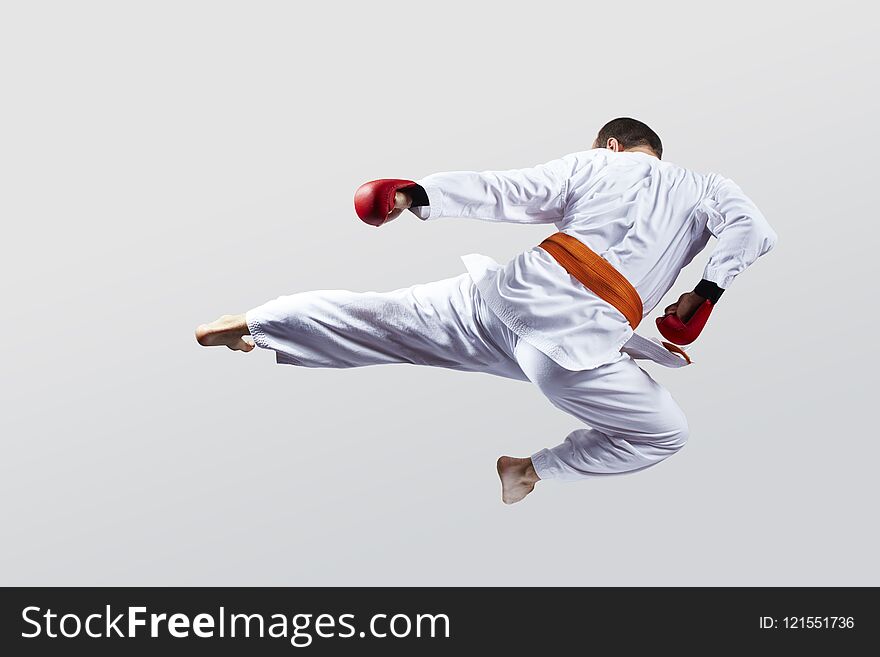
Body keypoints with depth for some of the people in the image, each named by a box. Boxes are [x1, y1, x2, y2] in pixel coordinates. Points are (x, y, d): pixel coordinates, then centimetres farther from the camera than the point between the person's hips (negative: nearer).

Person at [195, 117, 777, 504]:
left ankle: (248, 324, 13)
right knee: (667, 435, 10)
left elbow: (504, 190, 9)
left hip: (515, 290, 4)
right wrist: (706, 294, 7)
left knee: (388, 318, 16)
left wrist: (418, 195, 2)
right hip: (577, 340, -3)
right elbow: (756, 229, 2)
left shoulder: (589, 164, 21)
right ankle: (533, 470, 9)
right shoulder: (704, 189, 19)